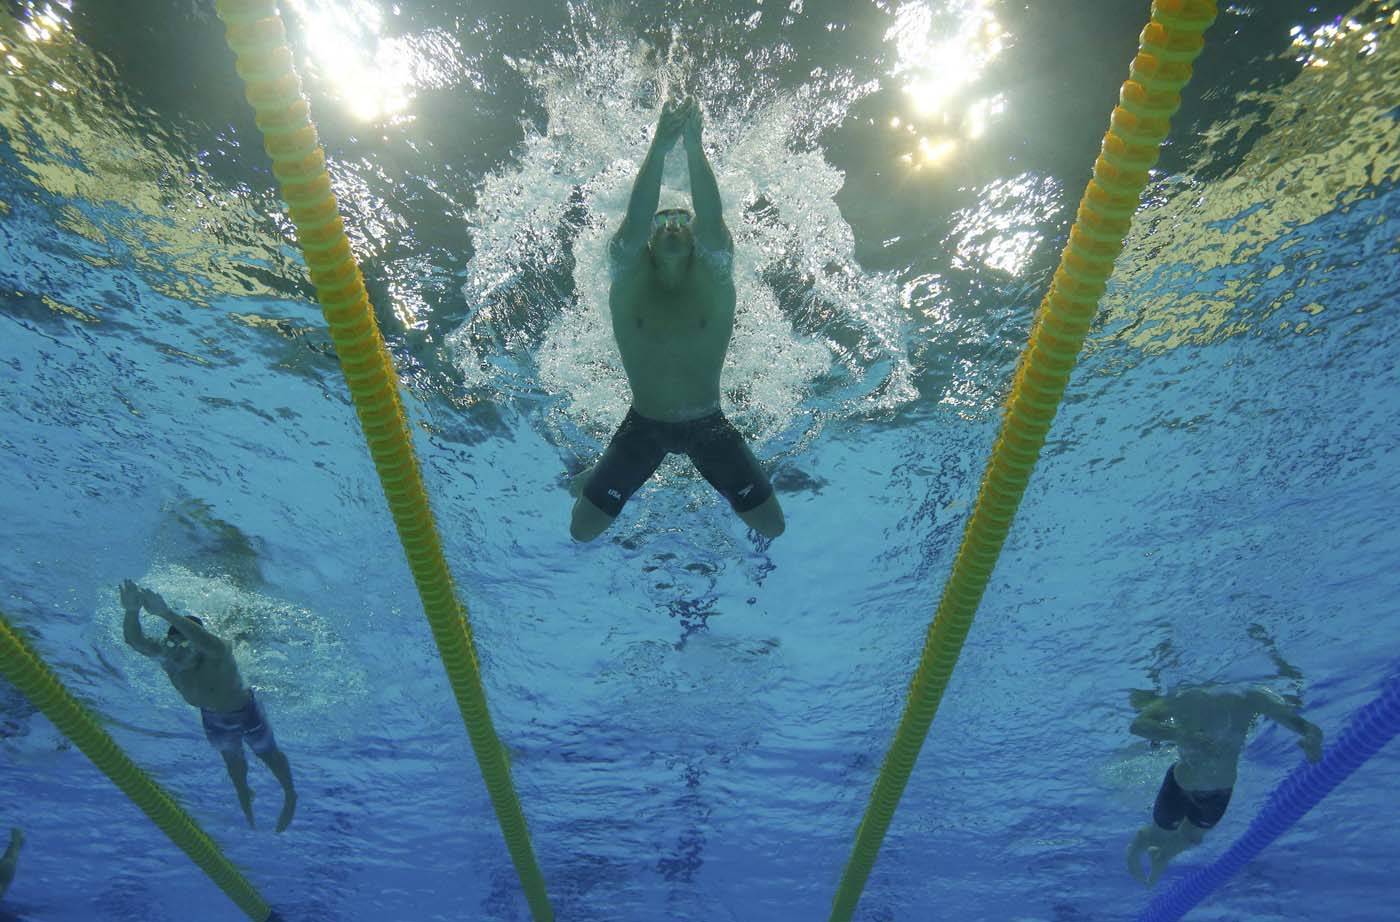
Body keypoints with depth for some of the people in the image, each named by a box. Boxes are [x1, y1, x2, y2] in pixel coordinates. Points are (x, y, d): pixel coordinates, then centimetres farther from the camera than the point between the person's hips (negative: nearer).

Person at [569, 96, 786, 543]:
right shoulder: (629, 277, -11)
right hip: (643, 424, 0)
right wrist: (660, 146, -37)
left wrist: (694, 146, -38)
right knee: (582, 529, 2)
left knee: (772, 527, 4)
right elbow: (634, 221, -29)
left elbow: (712, 219, -28)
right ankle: (593, 477, 39)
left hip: (708, 424, 0)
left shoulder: (713, 278, -11)